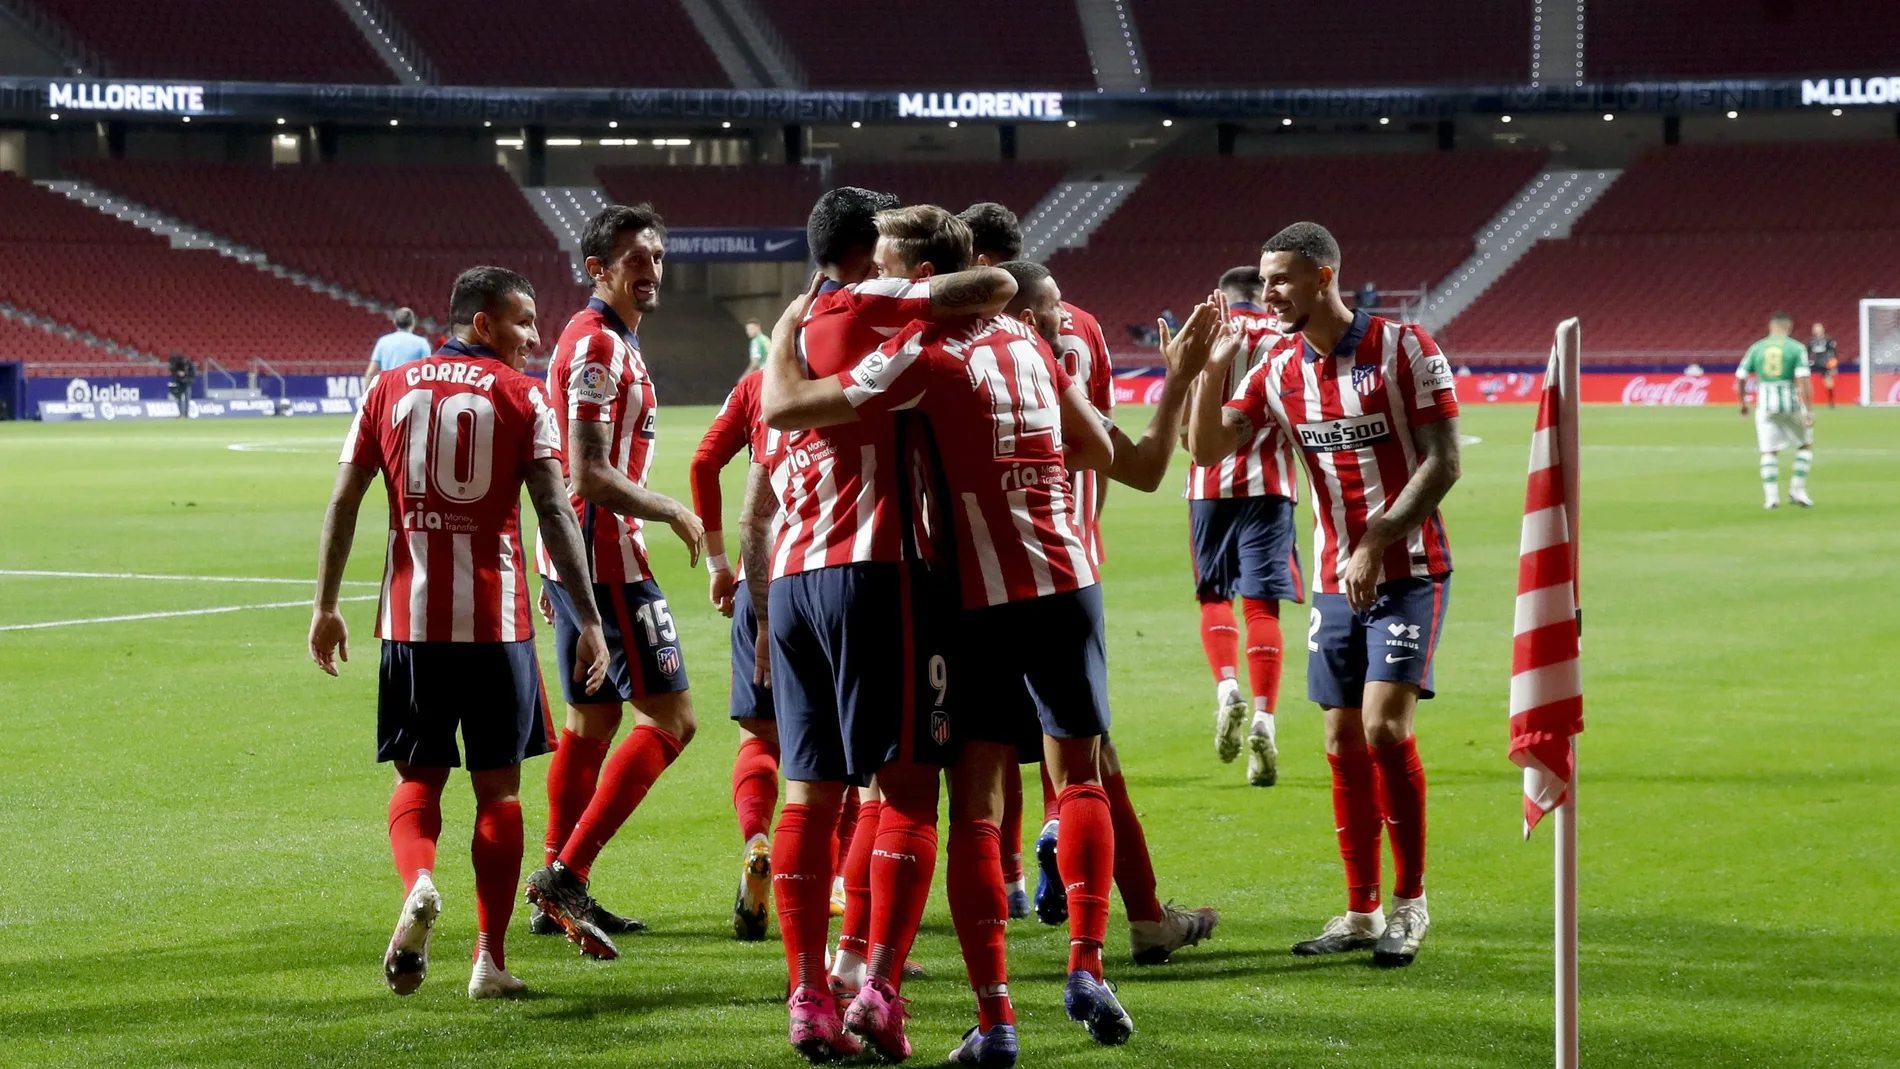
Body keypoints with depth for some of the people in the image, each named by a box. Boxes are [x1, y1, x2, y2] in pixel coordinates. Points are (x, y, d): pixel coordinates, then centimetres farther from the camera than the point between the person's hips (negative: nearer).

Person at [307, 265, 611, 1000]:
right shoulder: (520, 396, -1)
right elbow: (554, 512, -8)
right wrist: (587, 617, -6)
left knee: (419, 776, 13)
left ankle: (417, 884, -18)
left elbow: (343, 502, 5)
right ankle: (489, 960, 6)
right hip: (496, 620, -2)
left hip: (410, 617, 2)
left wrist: (325, 606, 10)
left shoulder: (389, 390, 8)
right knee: (497, 786, 8)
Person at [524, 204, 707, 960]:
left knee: (591, 722, 15)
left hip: (576, 556, 10)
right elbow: (591, 476, -21)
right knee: (671, 717, -11)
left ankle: (561, 893, 20)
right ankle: (567, 873, -15)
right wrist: (676, 515, -11)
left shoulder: (611, 341, 17)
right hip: (605, 557, -10)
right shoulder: (597, 344, -15)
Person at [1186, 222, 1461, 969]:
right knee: (1344, 744, 5)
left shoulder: (1403, 349, -10)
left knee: (1385, 728, -15)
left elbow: (1442, 461, -12)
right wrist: (1213, 369, -11)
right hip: (1335, 582, 6)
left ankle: (1409, 905, -3)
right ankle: (1362, 912, 13)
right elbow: (1207, 449, 3)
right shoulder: (1279, 368, 6)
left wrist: (1377, 543, -19)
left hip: (1407, 572, -6)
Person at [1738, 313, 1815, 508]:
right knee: (1806, 445, 16)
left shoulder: (1756, 348, 4)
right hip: (1791, 403, -2)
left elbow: (1740, 378, 5)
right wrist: (1809, 410, -13)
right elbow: (1804, 380, -13)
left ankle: (1771, 496, 1)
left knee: (1769, 452, 8)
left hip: (1765, 405, 2)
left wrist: (1743, 403, 19)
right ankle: (1797, 490, 9)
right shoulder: (1797, 348, -4)